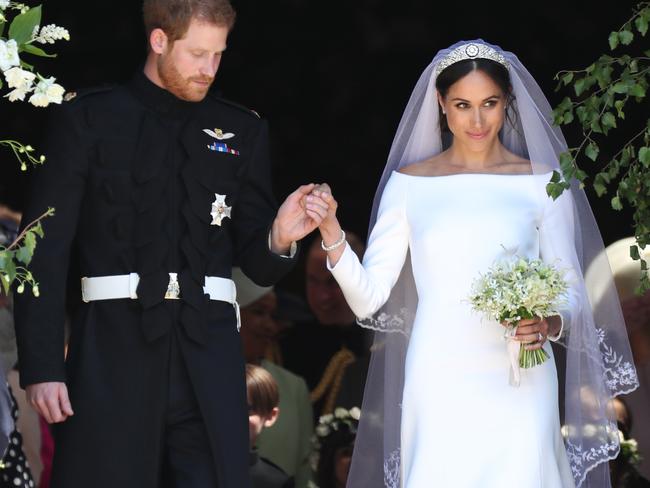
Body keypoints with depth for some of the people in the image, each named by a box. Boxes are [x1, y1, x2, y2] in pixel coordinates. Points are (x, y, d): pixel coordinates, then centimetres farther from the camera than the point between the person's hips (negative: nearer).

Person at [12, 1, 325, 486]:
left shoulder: (243, 131, 13)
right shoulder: (88, 120, 4)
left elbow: (257, 264, 13)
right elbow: (45, 250, 0)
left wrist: (279, 237, -12)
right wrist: (42, 367, -7)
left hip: (208, 353, 2)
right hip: (115, 350, -2)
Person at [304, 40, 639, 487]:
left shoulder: (542, 183, 5)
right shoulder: (408, 183, 7)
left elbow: (571, 291, 6)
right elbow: (369, 298, 3)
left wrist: (549, 324, -15)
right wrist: (332, 232, -12)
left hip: (519, 387, 0)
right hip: (438, 384, 0)